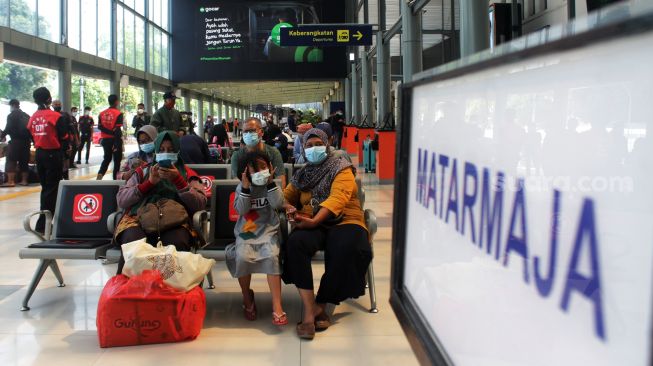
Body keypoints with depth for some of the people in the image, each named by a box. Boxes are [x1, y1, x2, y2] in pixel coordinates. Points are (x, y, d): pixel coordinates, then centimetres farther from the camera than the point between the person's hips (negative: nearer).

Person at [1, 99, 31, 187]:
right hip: (26, 141, 7)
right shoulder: (26, 116, 16)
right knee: (24, 161, 12)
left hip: (16, 141, -7)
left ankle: (10, 181, -11)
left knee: (11, 161, -4)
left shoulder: (11, 115, -5)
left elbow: (8, 128, -11)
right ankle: (24, 180, 11)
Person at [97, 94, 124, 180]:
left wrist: (109, 132, -8)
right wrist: (117, 144, -19)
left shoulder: (102, 113, 7)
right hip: (115, 139, -5)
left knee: (107, 158, 16)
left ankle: (100, 174, -3)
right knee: (117, 160, 6)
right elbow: (117, 130, -18)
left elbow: (100, 126, -3)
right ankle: (115, 178, 6)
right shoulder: (118, 113, -12)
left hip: (105, 139, 5)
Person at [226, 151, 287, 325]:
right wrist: (246, 187, -15)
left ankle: (277, 306, -28)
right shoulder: (241, 187, 6)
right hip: (246, 232, 1)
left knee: (272, 256, -30)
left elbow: (278, 204, -10)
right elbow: (241, 210, -7)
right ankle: (247, 297, -1)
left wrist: (271, 183, -12)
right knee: (242, 257, -28)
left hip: (268, 230, 0)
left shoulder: (271, 185, 6)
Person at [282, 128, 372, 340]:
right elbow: (286, 197, 23)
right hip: (313, 225, 3)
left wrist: (314, 221, -26)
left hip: (343, 221, -3)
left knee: (346, 250, -37)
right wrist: (290, 208, -4)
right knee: (295, 243, -33)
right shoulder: (302, 175, 20)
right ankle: (309, 310, -34)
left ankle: (321, 305, -19)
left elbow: (337, 198, -12)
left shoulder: (341, 169, 5)